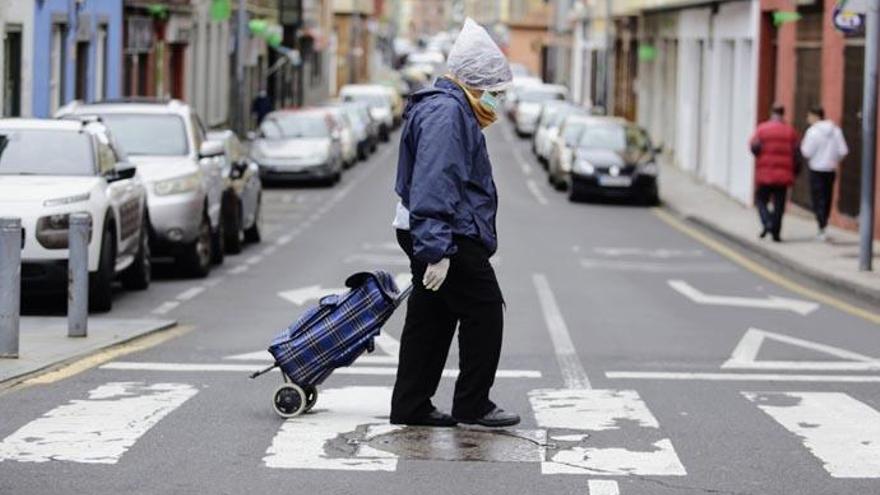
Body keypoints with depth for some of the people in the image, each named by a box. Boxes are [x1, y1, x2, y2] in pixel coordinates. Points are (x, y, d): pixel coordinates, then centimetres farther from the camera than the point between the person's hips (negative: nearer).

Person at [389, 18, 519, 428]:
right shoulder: (446, 112, -17)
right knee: (485, 313, -3)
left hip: (435, 239, 11)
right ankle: (472, 406, 2)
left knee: (431, 320, 12)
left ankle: (411, 407, 16)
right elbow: (434, 184, -25)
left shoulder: (451, 109, 19)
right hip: (451, 239, -11)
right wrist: (436, 249, -28)